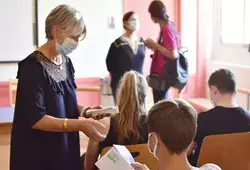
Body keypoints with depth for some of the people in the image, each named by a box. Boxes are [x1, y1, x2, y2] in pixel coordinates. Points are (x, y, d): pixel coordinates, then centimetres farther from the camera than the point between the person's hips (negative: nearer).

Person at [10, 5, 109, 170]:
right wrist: (80, 124, -28)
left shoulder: (66, 62, 4)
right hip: (38, 154, -7)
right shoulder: (33, 66, -18)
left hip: (65, 148, 7)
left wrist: (85, 110, -5)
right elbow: (35, 118, -23)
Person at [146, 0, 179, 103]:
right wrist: (154, 46, 9)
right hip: (161, 73, 10)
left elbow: (173, 54, -24)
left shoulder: (167, 29, -18)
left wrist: (154, 44, -18)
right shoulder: (167, 27, 10)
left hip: (162, 75, -10)